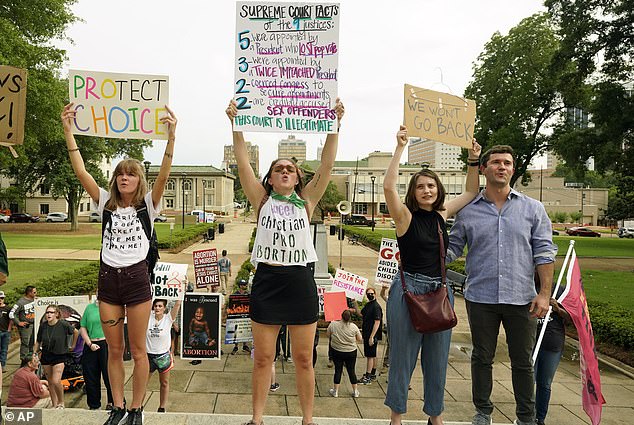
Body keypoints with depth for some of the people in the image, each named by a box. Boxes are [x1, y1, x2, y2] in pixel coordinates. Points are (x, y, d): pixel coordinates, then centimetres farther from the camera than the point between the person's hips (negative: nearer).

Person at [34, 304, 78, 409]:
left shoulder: (63, 324, -12)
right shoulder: (43, 325, -1)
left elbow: (76, 332, 4)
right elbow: (38, 342, 10)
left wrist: (73, 345, 9)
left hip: (59, 356, -4)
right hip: (45, 355, 4)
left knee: (56, 381, -15)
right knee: (50, 382, 10)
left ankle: (61, 403, 8)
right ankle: (54, 405, 22)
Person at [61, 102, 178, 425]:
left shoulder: (147, 206, -2)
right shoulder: (106, 203, 5)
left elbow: (163, 175, -17)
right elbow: (81, 172, -3)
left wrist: (171, 135, -28)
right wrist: (68, 130, -10)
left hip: (137, 279, -3)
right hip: (108, 278, 3)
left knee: (137, 350, 4)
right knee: (114, 351, 11)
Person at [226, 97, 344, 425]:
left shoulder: (306, 201, 7)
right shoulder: (262, 200, 6)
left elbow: (327, 164, -1)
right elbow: (243, 163, -3)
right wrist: (236, 125, -11)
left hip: (300, 281, 1)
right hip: (267, 280, 0)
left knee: (304, 359, 9)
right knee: (263, 358, 8)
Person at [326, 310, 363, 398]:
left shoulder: (333, 324, -12)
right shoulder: (354, 326, -12)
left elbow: (328, 335, 4)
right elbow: (360, 339, -3)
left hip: (337, 352, 0)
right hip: (351, 352, 0)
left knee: (338, 370, 9)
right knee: (351, 371, 11)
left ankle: (335, 391, 16)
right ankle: (355, 391, 20)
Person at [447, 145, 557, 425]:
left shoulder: (532, 209, 4)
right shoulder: (468, 211, 3)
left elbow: (544, 252, 2)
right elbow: (452, 248, 6)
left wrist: (545, 293, -5)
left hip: (521, 298, 0)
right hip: (480, 297, 0)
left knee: (522, 361, 12)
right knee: (482, 358, 13)